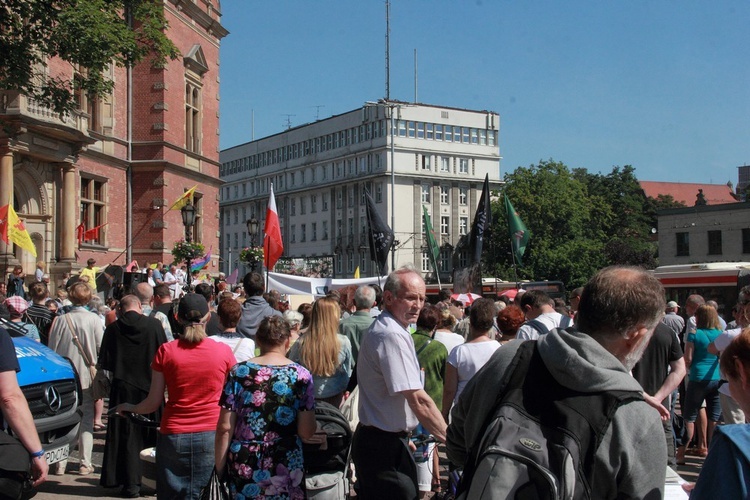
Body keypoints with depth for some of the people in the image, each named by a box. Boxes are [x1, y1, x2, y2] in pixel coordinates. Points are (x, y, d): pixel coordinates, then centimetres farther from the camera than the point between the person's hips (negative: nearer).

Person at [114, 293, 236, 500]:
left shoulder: (166, 351, -3)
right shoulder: (223, 352, -4)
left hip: (173, 436, 1)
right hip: (211, 435, 0)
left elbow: (153, 403, 1)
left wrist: (128, 407, 21)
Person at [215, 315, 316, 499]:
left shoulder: (239, 372, -3)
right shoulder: (301, 375, -5)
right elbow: (306, 432, -8)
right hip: (286, 468, 0)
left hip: (243, 467, 1)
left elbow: (224, 428, -4)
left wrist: (219, 468, 6)